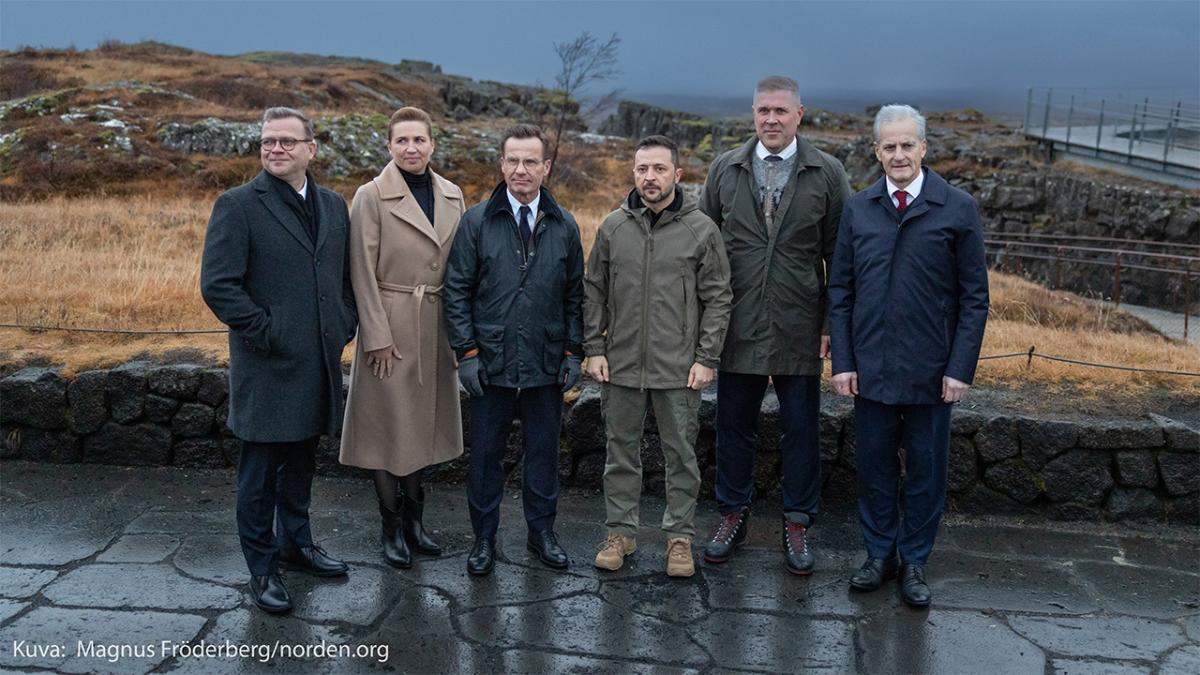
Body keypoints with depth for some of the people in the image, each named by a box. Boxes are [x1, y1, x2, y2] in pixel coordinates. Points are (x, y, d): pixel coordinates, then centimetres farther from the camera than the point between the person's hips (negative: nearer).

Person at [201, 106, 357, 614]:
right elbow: (218, 285, -14)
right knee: (260, 472, 5)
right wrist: (267, 334, -15)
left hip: (319, 364, 6)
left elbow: (346, 275, 17)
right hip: (267, 367, -5)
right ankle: (262, 568, 19)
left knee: (301, 462, 19)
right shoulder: (238, 205, -8)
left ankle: (296, 543, 36)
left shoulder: (334, 206, 10)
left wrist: (345, 327, 5)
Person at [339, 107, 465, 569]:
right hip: (390, 324, -5)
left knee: (425, 421, 13)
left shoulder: (452, 196, 7)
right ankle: (391, 526, 18)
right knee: (388, 423, 4)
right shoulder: (372, 196, -7)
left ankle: (414, 518, 28)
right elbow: (363, 272, -10)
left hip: (436, 326, 5)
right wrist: (378, 336, -13)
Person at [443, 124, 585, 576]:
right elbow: (456, 292, -1)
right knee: (485, 453, 8)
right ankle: (484, 538, 24)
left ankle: (542, 531, 29)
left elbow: (575, 296, 9)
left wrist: (573, 352, 3)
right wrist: (466, 352, -7)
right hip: (491, 363, -1)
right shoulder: (476, 222, -1)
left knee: (543, 451, 12)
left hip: (547, 366, 2)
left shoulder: (565, 226, 5)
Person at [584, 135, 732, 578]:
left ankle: (680, 536, 21)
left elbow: (718, 299, -1)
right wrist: (594, 349, 2)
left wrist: (707, 359, -6)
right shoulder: (613, 227, 4)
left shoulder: (701, 229, -2)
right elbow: (594, 293, 9)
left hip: (679, 369, -2)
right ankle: (620, 531, 25)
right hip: (621, 366, 2)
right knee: (621, 452, 11)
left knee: (681, 455, 8)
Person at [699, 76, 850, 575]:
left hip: (799, 329, -1)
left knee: (801, 430, 8)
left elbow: (838, 254, 0)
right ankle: (733, 515, 28)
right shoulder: (725, 170, 5)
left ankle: (797, 524, 24)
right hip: (738, 326, 2)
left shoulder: (827, 174, -1)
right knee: (734, 426, 11)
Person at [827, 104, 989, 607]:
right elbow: (840, 291, 6)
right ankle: (879, 553, 28)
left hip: (930, 371, -2)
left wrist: (960, 368, -8)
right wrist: (842, 361, 0)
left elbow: (974, 296, -3)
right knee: (874, 465, 12)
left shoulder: (958, 208, -4)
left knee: (926, 470, 10)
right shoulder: (858, 209, 3)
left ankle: (914, 561, 26)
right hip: (870, 367, 2)